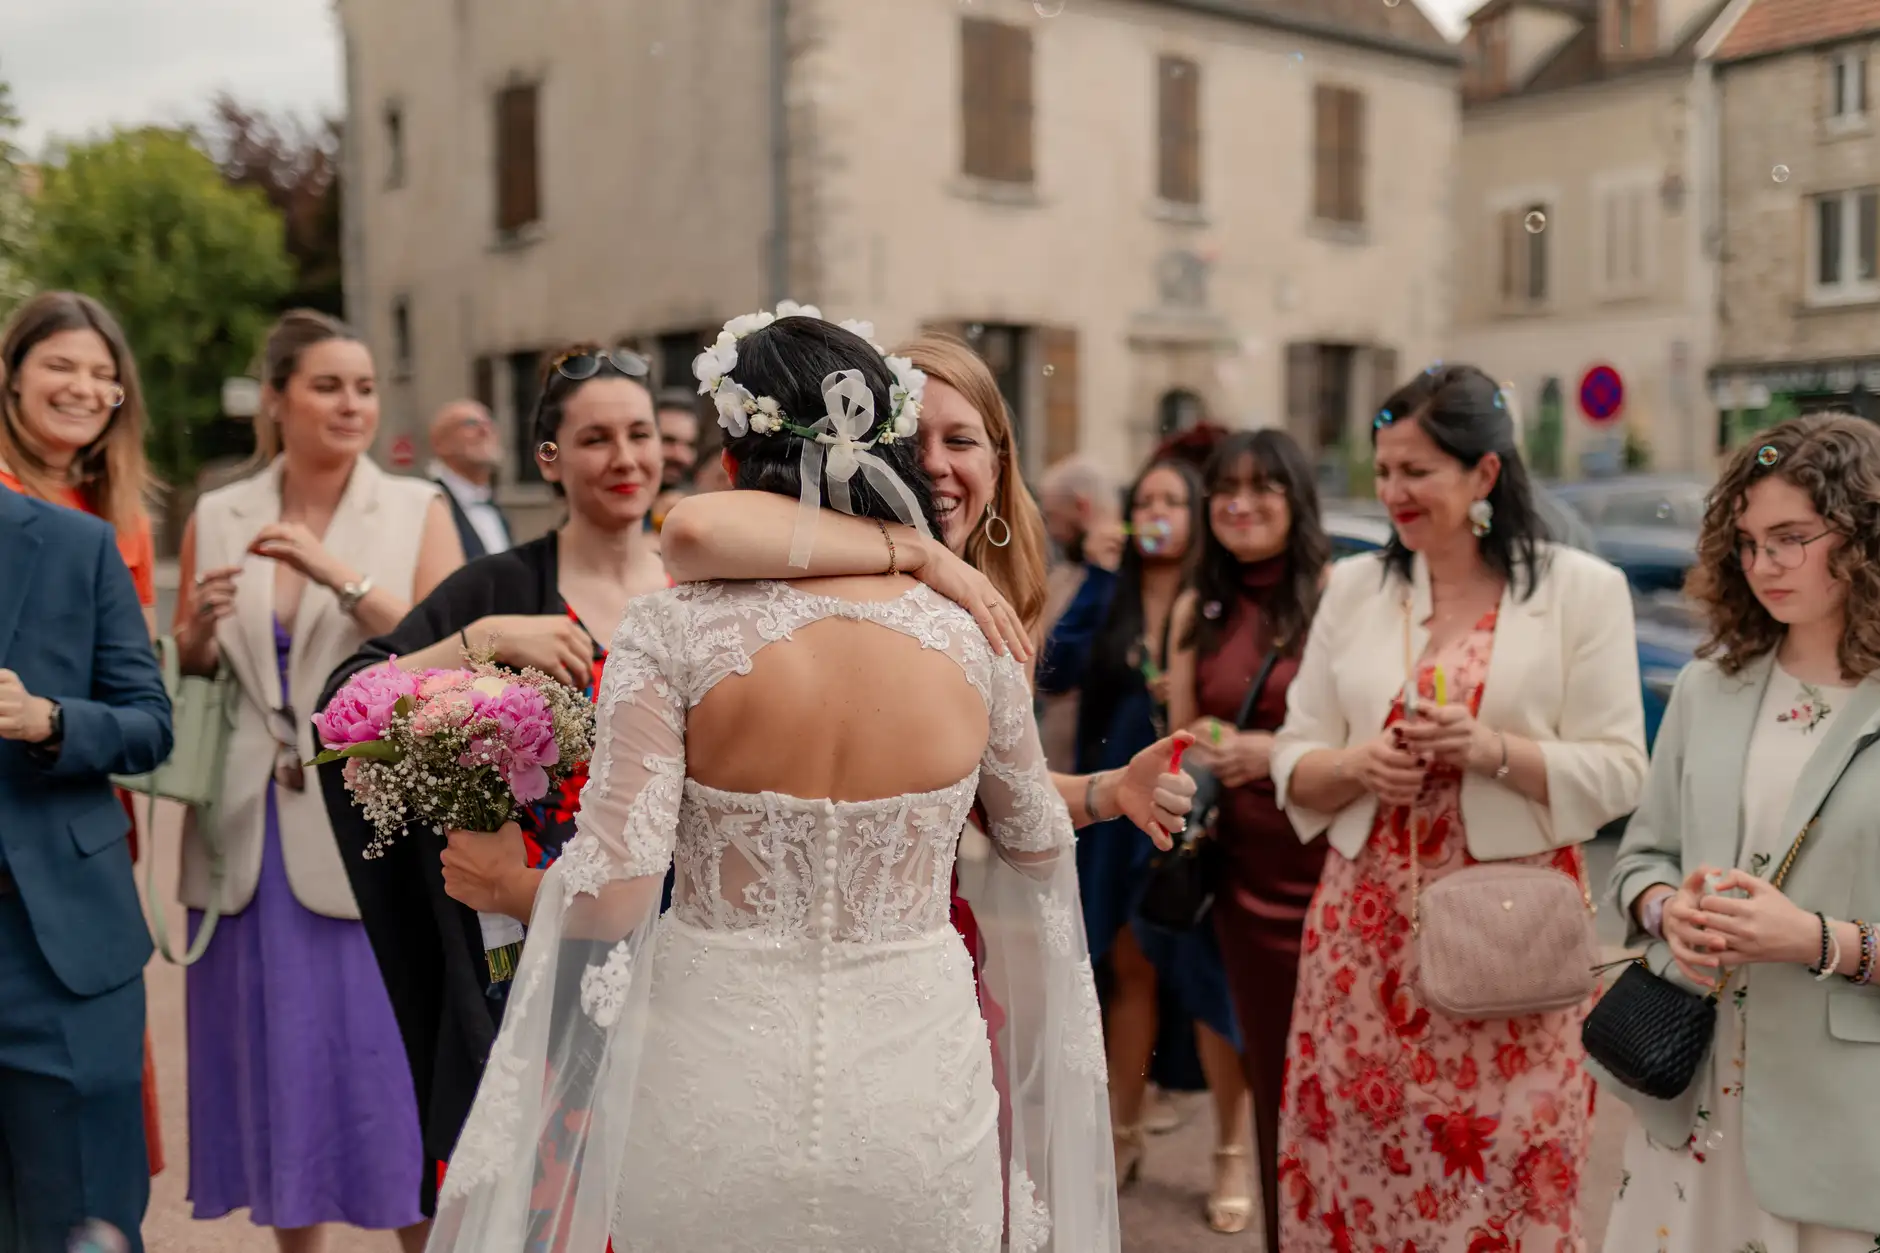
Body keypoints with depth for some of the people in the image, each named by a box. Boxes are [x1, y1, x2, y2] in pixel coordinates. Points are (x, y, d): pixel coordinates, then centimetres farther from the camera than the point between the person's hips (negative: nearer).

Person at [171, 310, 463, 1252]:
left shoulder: (417, 510, 1)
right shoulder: (217, 518, 7)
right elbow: (185, 678, 14)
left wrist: (346, 578, -20)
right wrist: (200, 630, -8)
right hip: (253, 828, 3)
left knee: (388, 1041, 0)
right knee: (275, 1044, 10)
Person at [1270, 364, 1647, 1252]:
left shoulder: (1582, 589, -1)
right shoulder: (1353, 587, 8)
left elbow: (1616, 775, -4)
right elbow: (1293, 762, 8)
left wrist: (1494, 752, -18)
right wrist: (1355, 766, -12)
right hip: (1368, 926, 3)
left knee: (1501, 1178, 2)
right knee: (1355, 1167, 6)